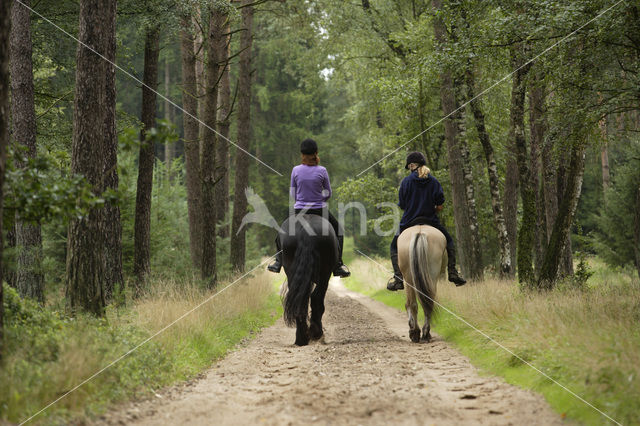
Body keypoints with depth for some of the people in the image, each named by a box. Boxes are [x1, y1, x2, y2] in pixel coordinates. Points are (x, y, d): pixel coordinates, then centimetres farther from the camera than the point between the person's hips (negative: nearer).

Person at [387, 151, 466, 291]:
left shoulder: (406, 181, -7)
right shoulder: (434, 182, -1)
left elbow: (402, 205, -3)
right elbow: (439, 207, -2)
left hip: (409, 222, -1)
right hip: (431, 221, 1)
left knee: (395, 246, 18)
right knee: (449, 241, 22)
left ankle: (398, 277, 3)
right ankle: (452, 272, 7)